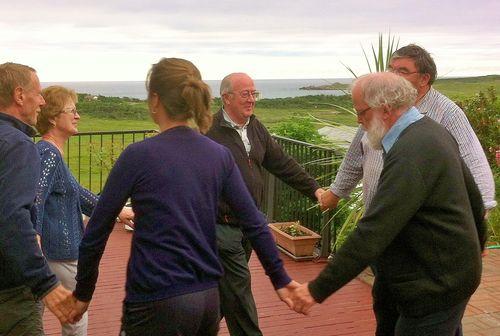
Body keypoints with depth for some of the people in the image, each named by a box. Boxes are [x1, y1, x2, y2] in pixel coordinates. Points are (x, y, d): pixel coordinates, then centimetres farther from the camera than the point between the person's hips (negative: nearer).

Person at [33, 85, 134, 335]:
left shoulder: (50, 153, 16)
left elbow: (75, 193, 26)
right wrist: (35, 236, -45)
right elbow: (35, 198, -31)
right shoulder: (48, 154, -16)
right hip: (60, 252, -10)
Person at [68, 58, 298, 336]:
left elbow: (96, 232, -5)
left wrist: (83, 293, 7)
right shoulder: (219, 155, 2)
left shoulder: (138, 156, -11)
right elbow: (255, 223, 3)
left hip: (158, 303, -5)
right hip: (209, 299, 5)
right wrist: (280, 280, 13)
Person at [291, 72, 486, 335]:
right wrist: (477, 244, 30)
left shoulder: (410, 155, -28)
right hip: (454, 273, 10)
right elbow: (472, 194, 15)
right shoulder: (433, 131, 4)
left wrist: (318, 290, -27)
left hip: (434, 288, -10)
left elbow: (372, 234, -31)